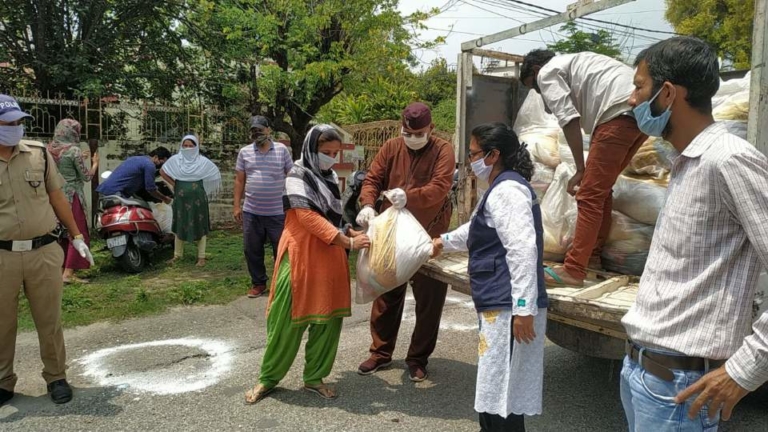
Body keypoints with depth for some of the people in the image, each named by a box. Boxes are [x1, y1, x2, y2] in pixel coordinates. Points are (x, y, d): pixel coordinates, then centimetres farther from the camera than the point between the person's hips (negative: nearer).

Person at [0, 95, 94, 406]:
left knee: (49, 321, 10)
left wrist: (76, 236, 10)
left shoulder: (38, 153, 2)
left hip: (43, 252, 1)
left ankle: (56, 377, 25)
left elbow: (56, 197, 9)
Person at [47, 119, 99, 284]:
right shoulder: (74, 150, -14)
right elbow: (86, 177, -9)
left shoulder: (50, 149, 5)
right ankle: (68, 273, -2)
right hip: (72, 197, -7)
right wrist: (95, 163, 6)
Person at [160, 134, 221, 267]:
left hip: (198, 199, -2)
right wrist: (174, 184, 3)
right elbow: (162, 171, 11)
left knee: (200, 226, 1)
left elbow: (216, 173, 4)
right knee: (179, 225, 11)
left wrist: (204, 185, 2)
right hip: (181, 198, 2)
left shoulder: (203, 161, -4)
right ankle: (177, 254, 23)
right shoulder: (175, 160, -1)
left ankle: (201, 257, 7)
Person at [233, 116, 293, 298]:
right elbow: (239, 180, 8)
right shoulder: (244, 152, 4)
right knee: (252, 250, 10)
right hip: (251, 212, 2)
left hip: (278, 212, -2)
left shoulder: (282, 150, 1)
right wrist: (237, 205, 3)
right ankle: (258, 283, 26)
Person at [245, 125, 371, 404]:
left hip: (330, 256, 7)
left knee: (328, 319, 7)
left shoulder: (331, 178, 14)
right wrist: (348, 242, -21)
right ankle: (268, 378, 16)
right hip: (301, 255, -7)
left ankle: (315, 377, 20)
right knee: (288, 319, -1)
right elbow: (308, 217, -19)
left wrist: (352, 233, 1)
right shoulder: (298, 176, -8)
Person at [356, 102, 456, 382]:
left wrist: (409, 197, -39)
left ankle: (418, 358, 23)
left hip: (430, 237, -3)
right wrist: (367, 205, -23)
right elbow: (372, 179, -2)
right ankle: (381, 352, 28)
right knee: (387, 295, 12)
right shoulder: (391, 148, 2)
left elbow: (440, 187, -22)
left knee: (428, 301, 6)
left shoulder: (443, 150, -8)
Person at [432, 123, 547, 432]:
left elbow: (522, 250, -23)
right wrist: (444, 242, 46)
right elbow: (478, 230, 36)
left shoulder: (507, 189, -15)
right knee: (498, 388, 20)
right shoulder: (502, 188, 19)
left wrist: (523, 309, -25)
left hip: (509, 307, -11)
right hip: (502, 304, 11)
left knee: (502, 389, -2)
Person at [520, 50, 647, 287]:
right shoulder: (575, 63, 36)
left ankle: (573, 270, -6)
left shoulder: (548, 72, 9)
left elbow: (568, 119, -5)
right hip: (643, 109, 9)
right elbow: (587, 114, 33)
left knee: (590, 195, -7)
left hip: (621, 112, -9)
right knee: (601, 188, 18)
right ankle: (592, 254, 25)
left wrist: (580, 170, -1)